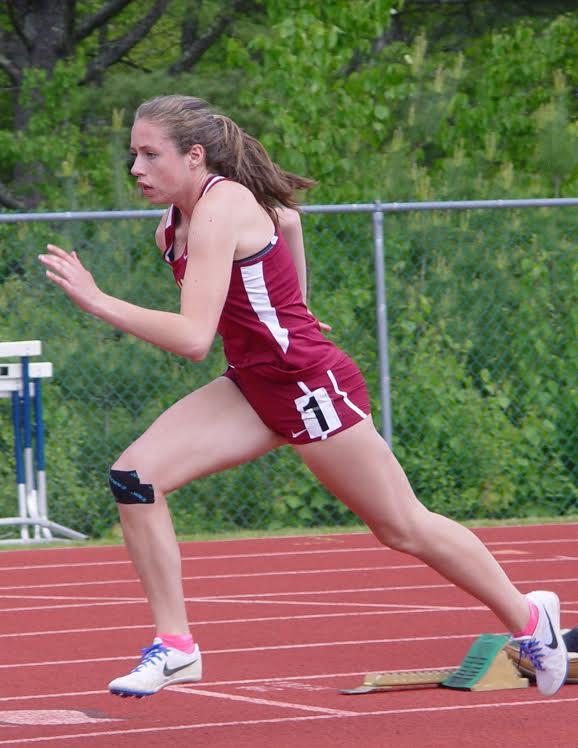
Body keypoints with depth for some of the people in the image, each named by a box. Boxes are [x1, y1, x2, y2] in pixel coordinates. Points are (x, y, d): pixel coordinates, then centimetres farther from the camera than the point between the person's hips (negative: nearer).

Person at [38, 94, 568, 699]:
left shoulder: (219, 212, -24)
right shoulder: (179, 214, 3)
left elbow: (193, 338, -33)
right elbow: (287, 217, 23)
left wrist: (98, 302, -34)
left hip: (309, 384, -9)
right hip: (255, 386, 9)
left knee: (403, 527, 7)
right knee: (134, 477, -9)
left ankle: (528, 618, 28)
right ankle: (174, 646, -3)